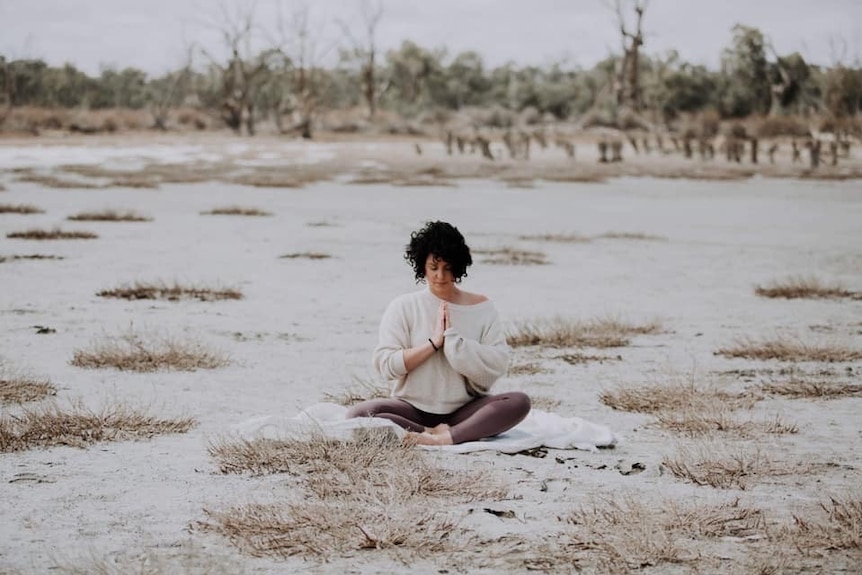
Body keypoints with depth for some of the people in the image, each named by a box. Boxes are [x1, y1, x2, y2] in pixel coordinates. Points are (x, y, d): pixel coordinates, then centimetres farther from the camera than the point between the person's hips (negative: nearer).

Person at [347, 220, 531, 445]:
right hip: (413, 409, -1)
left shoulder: (481, 307, 3)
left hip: (465, 410, 1)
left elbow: (498, 365, -8)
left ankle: (444, 437, -36)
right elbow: (385, 364, -9)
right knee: (358, 413, -27)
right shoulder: (403, 307, 2)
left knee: (520, 402, -27)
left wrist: (452, 338, -14)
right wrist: (433, 343, -14)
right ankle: (436, 434, -30)